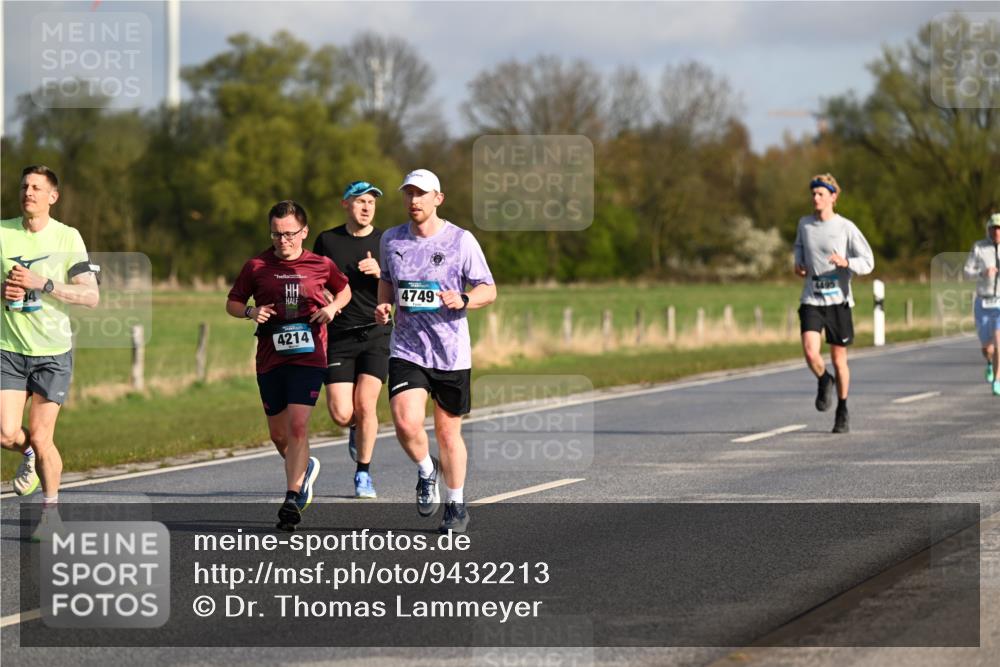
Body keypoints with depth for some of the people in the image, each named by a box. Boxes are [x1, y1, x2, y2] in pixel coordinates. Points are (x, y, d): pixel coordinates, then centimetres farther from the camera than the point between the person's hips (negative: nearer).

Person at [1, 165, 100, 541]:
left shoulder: (67, 238, -5)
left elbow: (91, 296, -11)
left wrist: (42, 283, -21)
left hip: (53, 352, -2)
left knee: (41, 438, -4)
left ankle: (51, 507, 19)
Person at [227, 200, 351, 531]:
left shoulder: (321, 265, 4)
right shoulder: (257, 267, 4)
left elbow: (344, 290, 22)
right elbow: (232, 303, 13)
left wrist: (332, 307, 1)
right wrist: (251, 311, -8)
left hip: (308, 357, -2)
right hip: (270, 358, 2)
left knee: (298, 426, -18)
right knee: (279, 434, 11)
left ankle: (292, 499, -16)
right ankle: (306, 467, 42)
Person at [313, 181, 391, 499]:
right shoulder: (327, 240, 7)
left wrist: (380, 272, -14)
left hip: (375, 333, -1)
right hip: (339, 337, 1)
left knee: (365, 404, -12)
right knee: (341, 413, -9)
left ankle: (363, 474, 4)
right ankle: (356, 428, 29)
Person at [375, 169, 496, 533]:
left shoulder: (461, 240, -5)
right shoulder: (391, 240, 5)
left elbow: (489, 290, 0)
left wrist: (463, 301, -21)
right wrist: (383, 306, 1)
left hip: (451, 352, -2)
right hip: (406, 349, 2)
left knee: (448, 432, 7)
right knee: (406, 424, -19)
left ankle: (456, 505, 26)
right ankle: (426, 471, 13)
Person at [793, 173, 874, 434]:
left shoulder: (846, 228, -7)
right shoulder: (805, 224, 4)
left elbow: (868, 263, -7)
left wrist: (845, 262, -27)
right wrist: (798, 264, 6)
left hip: (838, 301, -2)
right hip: (811, 301, 2)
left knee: (839, 358, 7)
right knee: (810, 353, -18)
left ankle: (842, 411, 25)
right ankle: (823, 381, 16)